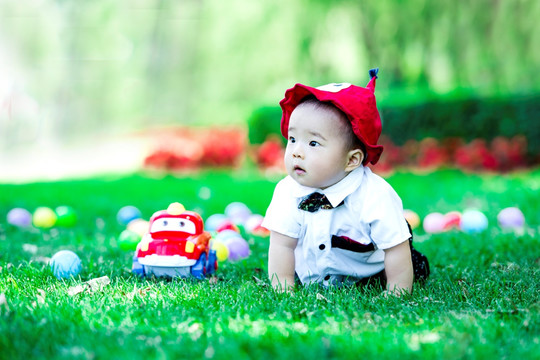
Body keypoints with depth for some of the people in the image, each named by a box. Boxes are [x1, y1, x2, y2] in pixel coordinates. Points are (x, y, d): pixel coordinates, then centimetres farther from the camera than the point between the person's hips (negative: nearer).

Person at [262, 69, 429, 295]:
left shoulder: (375, 198, -32)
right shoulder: (288, 192, -22)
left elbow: (396, 251, -26)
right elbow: (282, 245, -17)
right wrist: (283, 291, -21)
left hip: (369, 278, -4)